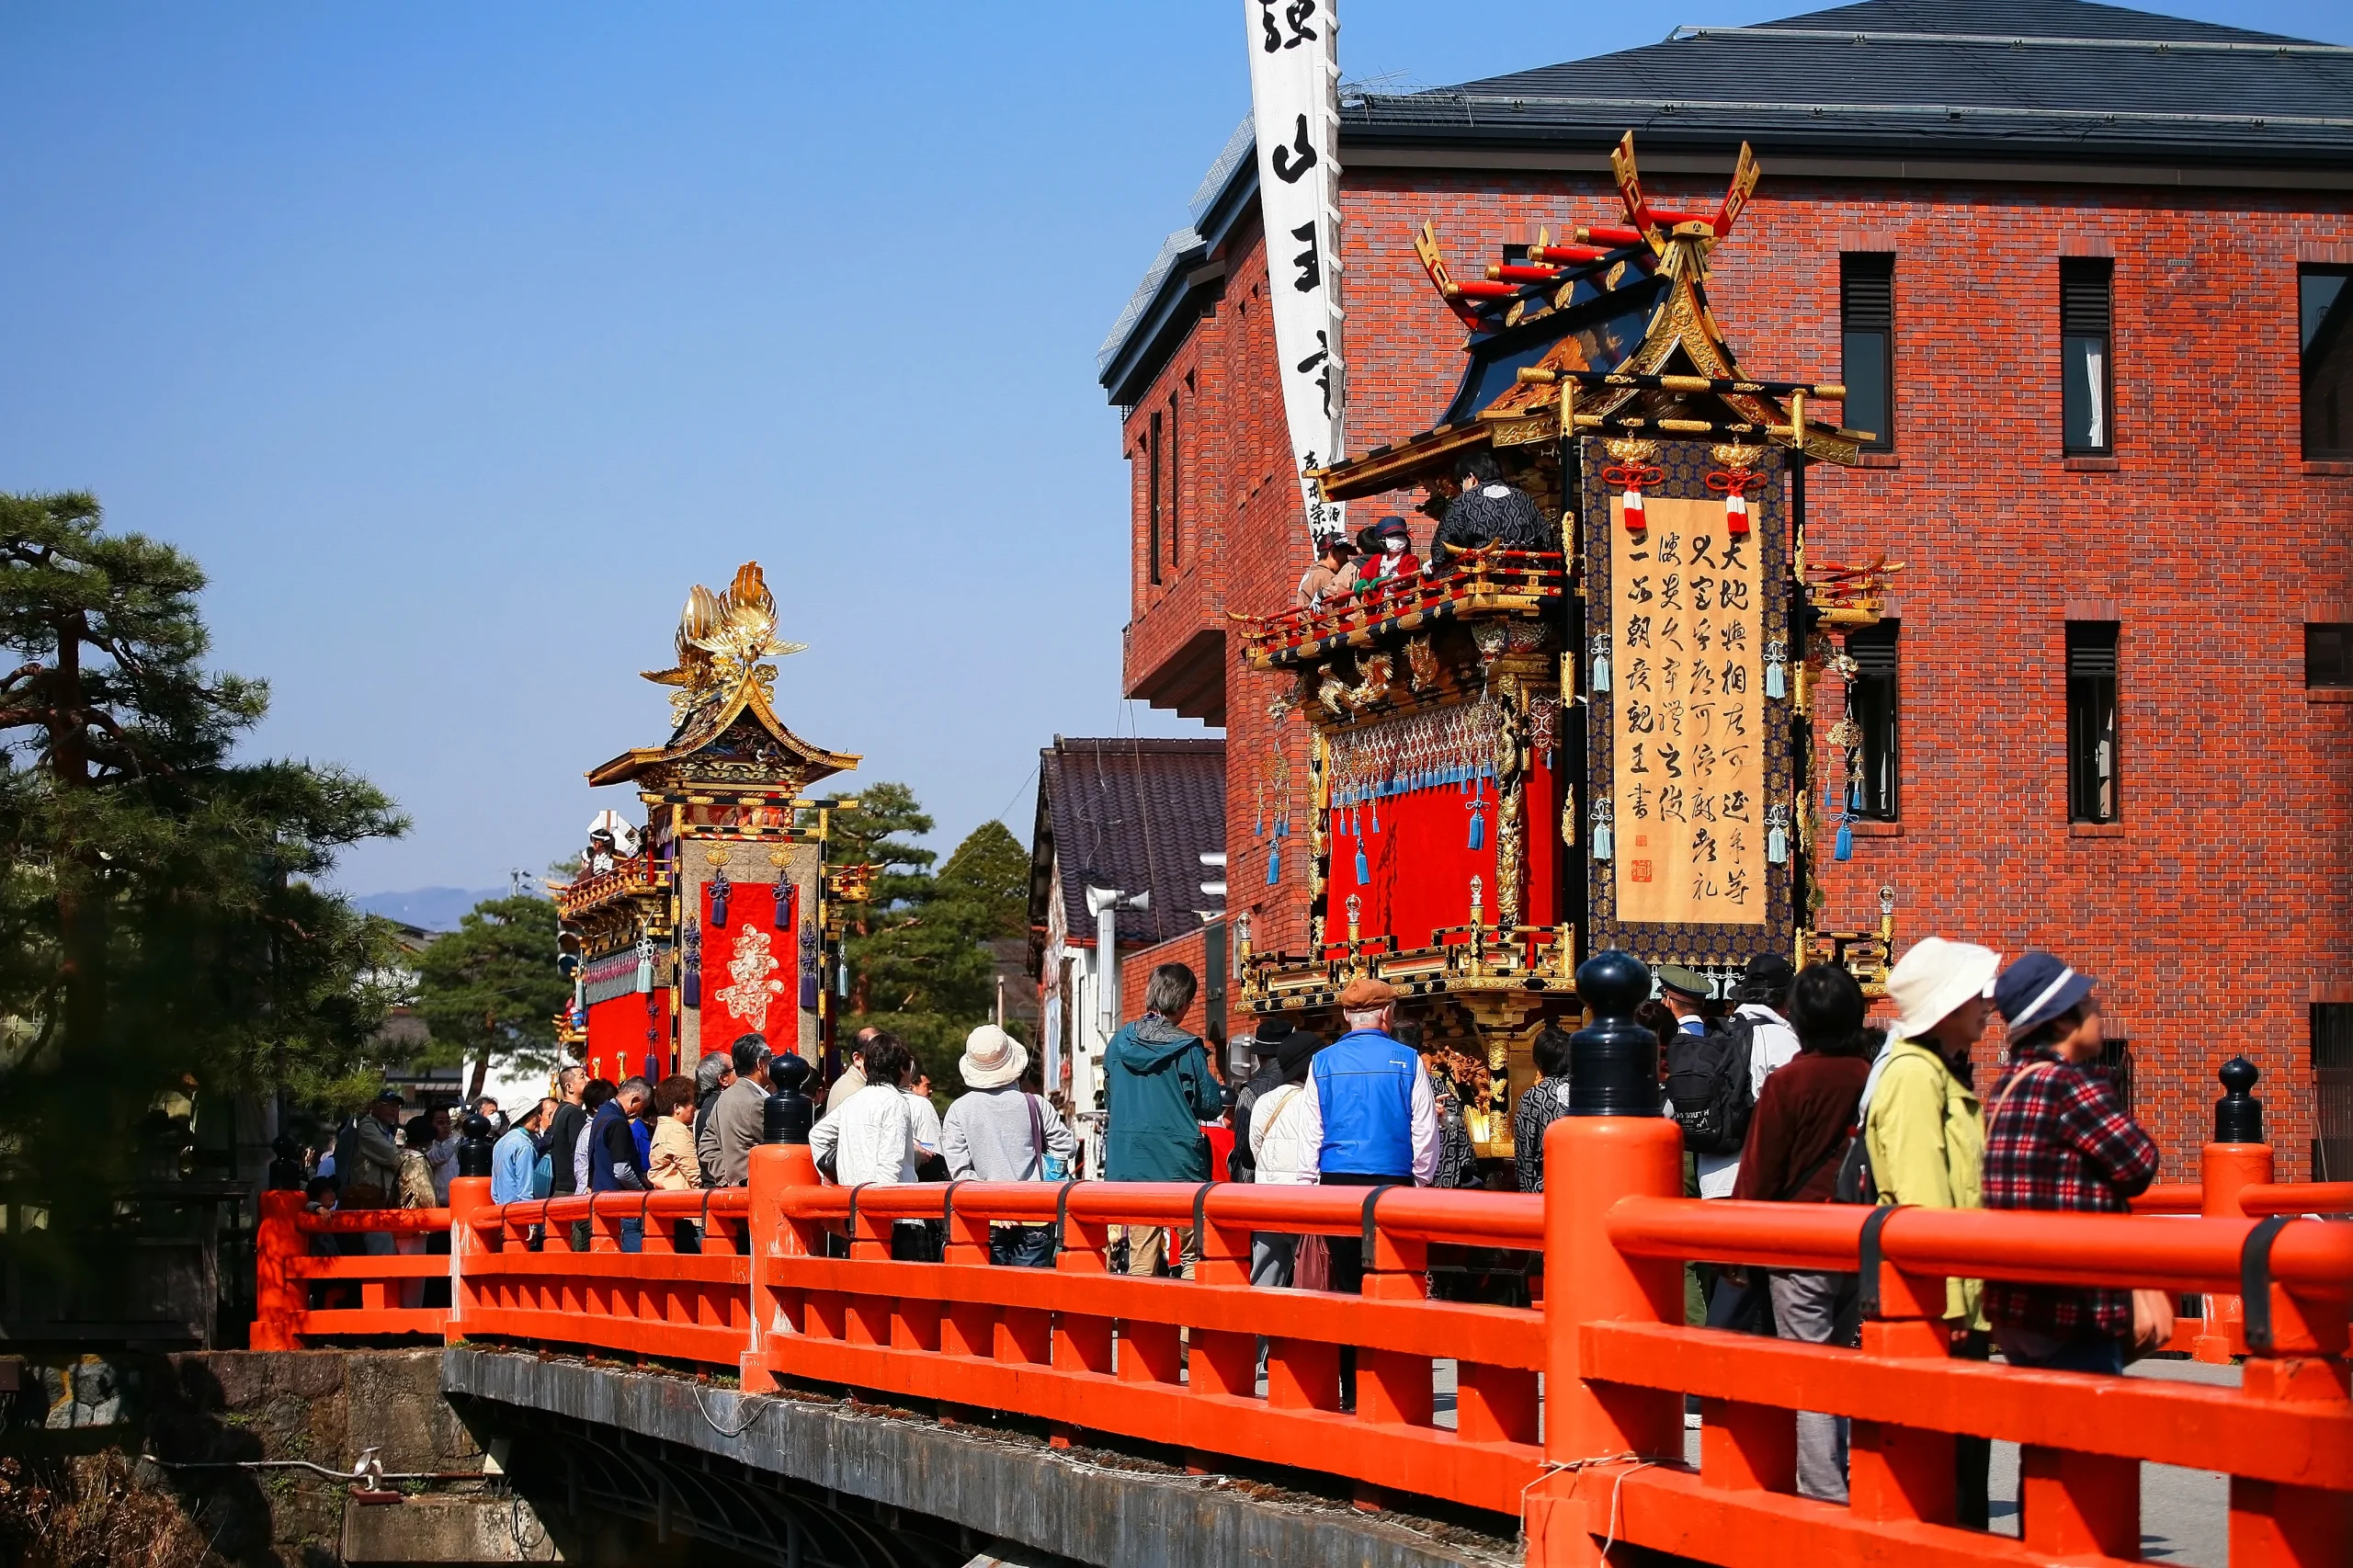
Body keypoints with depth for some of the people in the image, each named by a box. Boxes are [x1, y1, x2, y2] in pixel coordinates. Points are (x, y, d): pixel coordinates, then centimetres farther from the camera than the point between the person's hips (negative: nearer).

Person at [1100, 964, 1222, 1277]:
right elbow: (1210, 1105, -5)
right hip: (1179, 1166, -4)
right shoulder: (1187, 1048, -8)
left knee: (1141, 1261, 5)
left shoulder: (1119, 1042, 6)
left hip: (1127, 1165, 4)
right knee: (1194, 1255, 6)